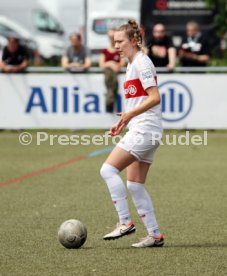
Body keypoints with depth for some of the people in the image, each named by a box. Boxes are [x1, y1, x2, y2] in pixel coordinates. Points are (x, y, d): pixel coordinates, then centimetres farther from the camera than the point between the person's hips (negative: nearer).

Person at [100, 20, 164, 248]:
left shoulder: (141, 62, -9)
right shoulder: (132, 64, 20)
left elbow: (154, 98, -18)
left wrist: (130, 114, -26)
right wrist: (122, 123, 19)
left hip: (144, 130, -10)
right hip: (139, 130, 10)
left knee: (108, 169, -15)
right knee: (135, 185, 7)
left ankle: (125, 222, -14)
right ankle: (154, 235, 8)